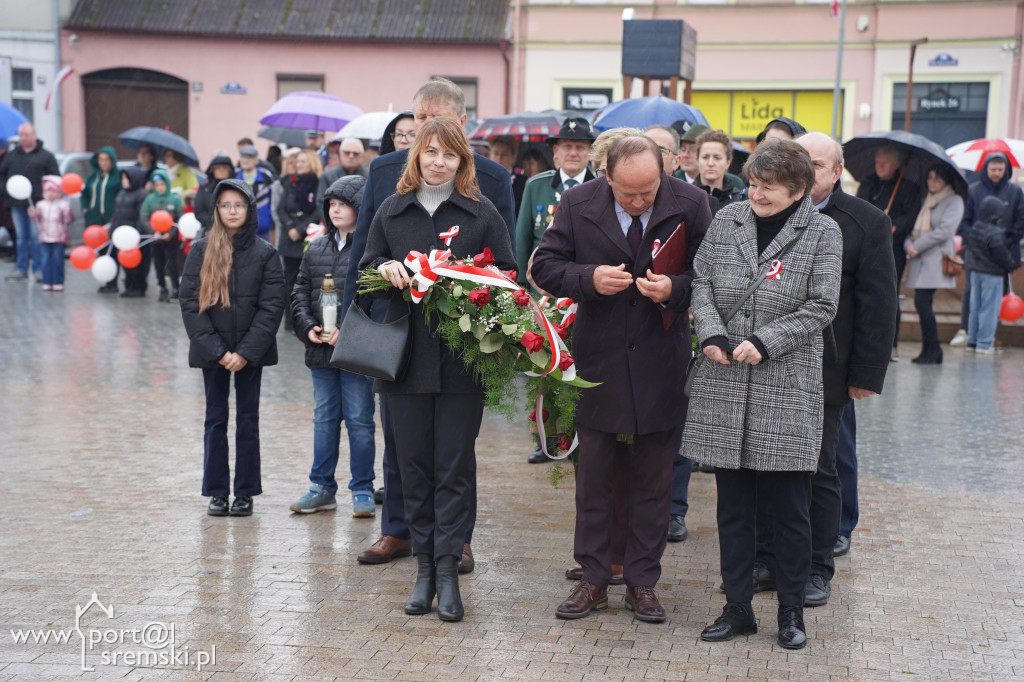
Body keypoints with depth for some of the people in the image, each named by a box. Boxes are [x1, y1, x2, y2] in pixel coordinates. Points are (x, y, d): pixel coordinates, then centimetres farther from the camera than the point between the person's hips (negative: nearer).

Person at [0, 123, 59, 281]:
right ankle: (22, 270, 12)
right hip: (17, 204, 4)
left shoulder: (46, 156, 2)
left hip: (36, 203, -4)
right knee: (20, 237, 8)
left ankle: (38, 270, 0)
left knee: (36, 237, -5)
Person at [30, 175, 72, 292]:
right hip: (45, 237, 3)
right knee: (46, 259, 3)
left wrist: (67, 217, -25)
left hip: (59, 238, -3)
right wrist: (33, 215, -7)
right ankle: (47, 283, 7)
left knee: (58, 259, -2)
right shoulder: (40, 205, 8)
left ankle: (58, 283, 4)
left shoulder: (64, 205, -3)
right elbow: (38, 221, 11)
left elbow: (67, 222, -5)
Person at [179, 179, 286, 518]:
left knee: (248, 419, 6)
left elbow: (272, 306, -5)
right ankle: (217, 492, 15)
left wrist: (246, 352, -13)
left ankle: (245, 493, 14)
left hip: (250, 352, -1)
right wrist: (217, 350, -11)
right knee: (215, 419, 7)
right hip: (212, 351, 1)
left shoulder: (265, 253, -1)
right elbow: (190, 303, -3)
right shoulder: (200, 250, 0)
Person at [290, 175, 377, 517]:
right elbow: (300, 290, 13)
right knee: (324, 419, 14)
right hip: (321, 348, 6)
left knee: (359, 420, 3)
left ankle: (362, 490, 14)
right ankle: (322, 488, 23)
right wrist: (308, 326, -2)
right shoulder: (317, 247, 11)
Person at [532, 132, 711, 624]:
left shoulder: (690, 204, -5)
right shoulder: (577, 205, -4)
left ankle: (642, 581, 19)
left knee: (653, 479, 8)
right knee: (592, 476, 7)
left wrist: (676, 289, -18)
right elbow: (545, 266, 0)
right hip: (597, 358, 0)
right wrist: (589, 278, -18)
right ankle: (592, 579, 20)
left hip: (661, 362, 0)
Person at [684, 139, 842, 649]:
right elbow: (701, 281, 8)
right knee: (733, 506, 10)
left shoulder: (823, 234, -2)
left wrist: (764, 343, -15)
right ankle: (737, 608, 22)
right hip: (724, 384, 3)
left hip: (788, 390, -3)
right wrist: (711, 334, -9)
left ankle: (791, 612, 20)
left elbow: (821, 307, -6)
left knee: (790, 508, 5)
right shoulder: (726, 220, 7)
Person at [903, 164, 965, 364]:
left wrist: (918, 246, -13)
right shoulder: (925, 200, 20)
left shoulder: (954, 201, -1)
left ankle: (932, 350, -7)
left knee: (922, 301, -15)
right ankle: (930, 351, 7)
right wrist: (909, 244, -4)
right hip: (919, 258, 7)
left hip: (937, 257, -7)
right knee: (922, 303, 3)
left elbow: (946, 230, -12)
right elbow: (914, 225, 18)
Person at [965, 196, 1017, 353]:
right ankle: (984, 343, 0)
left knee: (975, 307, 14)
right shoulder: (995, 234, -21)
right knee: (989, 309, -1)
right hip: (992, 274, -8)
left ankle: (972, 339, 19)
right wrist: (1012, 265, 1)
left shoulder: (974, 228, 5)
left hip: (975, 271, 8)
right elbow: (1002, 256, -18)